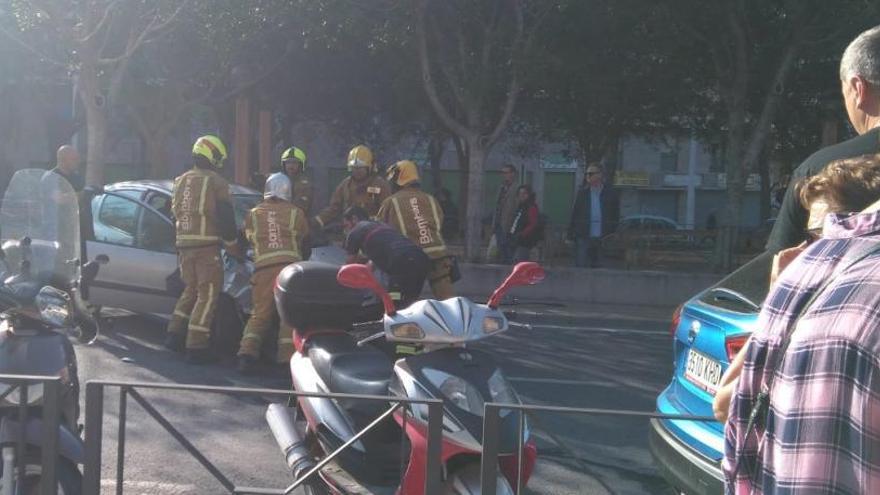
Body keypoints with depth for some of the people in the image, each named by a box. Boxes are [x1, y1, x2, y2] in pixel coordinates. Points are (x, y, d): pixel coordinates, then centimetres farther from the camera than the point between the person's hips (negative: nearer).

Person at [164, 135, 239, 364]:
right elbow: (225, 216, -9)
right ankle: (196, 346, -6)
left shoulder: (179, 182, 16)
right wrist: (231, 243, 3)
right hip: (207, 245, -7)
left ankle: (175, 335, 19)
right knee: (208, 294, -2)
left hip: (183, 244, 7)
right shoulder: (215, 182, -6)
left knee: (191, 290, 22)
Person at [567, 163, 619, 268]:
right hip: (583, 238, 1)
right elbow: (574, 214, 7)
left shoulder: (611, 193, 2)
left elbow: (615, 216, 5)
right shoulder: (582, 193, 6)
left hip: (602, 239, -1)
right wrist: (571, 234, 1)